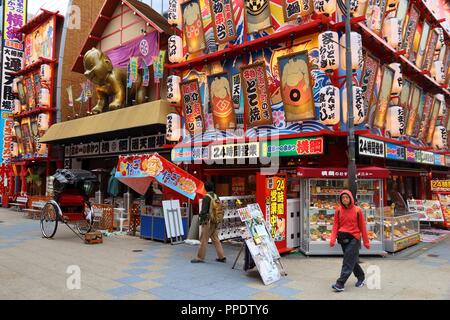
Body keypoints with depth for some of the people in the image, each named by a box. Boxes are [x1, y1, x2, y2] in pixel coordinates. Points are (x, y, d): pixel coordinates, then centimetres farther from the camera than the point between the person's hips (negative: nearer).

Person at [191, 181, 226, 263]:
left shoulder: (206, 197, -14)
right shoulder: (216, 196, 8)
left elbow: (204, 211, -17)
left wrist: (201, 220, -9)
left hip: (208, 222, -7)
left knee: (204, 240, 0)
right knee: (215, 239, 14)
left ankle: (200, 257, 7)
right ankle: (221, 257, 16)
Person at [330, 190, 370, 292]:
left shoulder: (357, 210, -3)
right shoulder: (338, 211, 4)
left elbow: (362, 227, 0)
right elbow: (335, 225, 2)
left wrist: (366, 241, 2)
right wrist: (333, 239, -10)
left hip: (354, 237, -4)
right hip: (343, 238, 4)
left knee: (348, 261, -8)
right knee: (352, 260, 15)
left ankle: (340, 283, -9)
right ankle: (361, 277, 36)